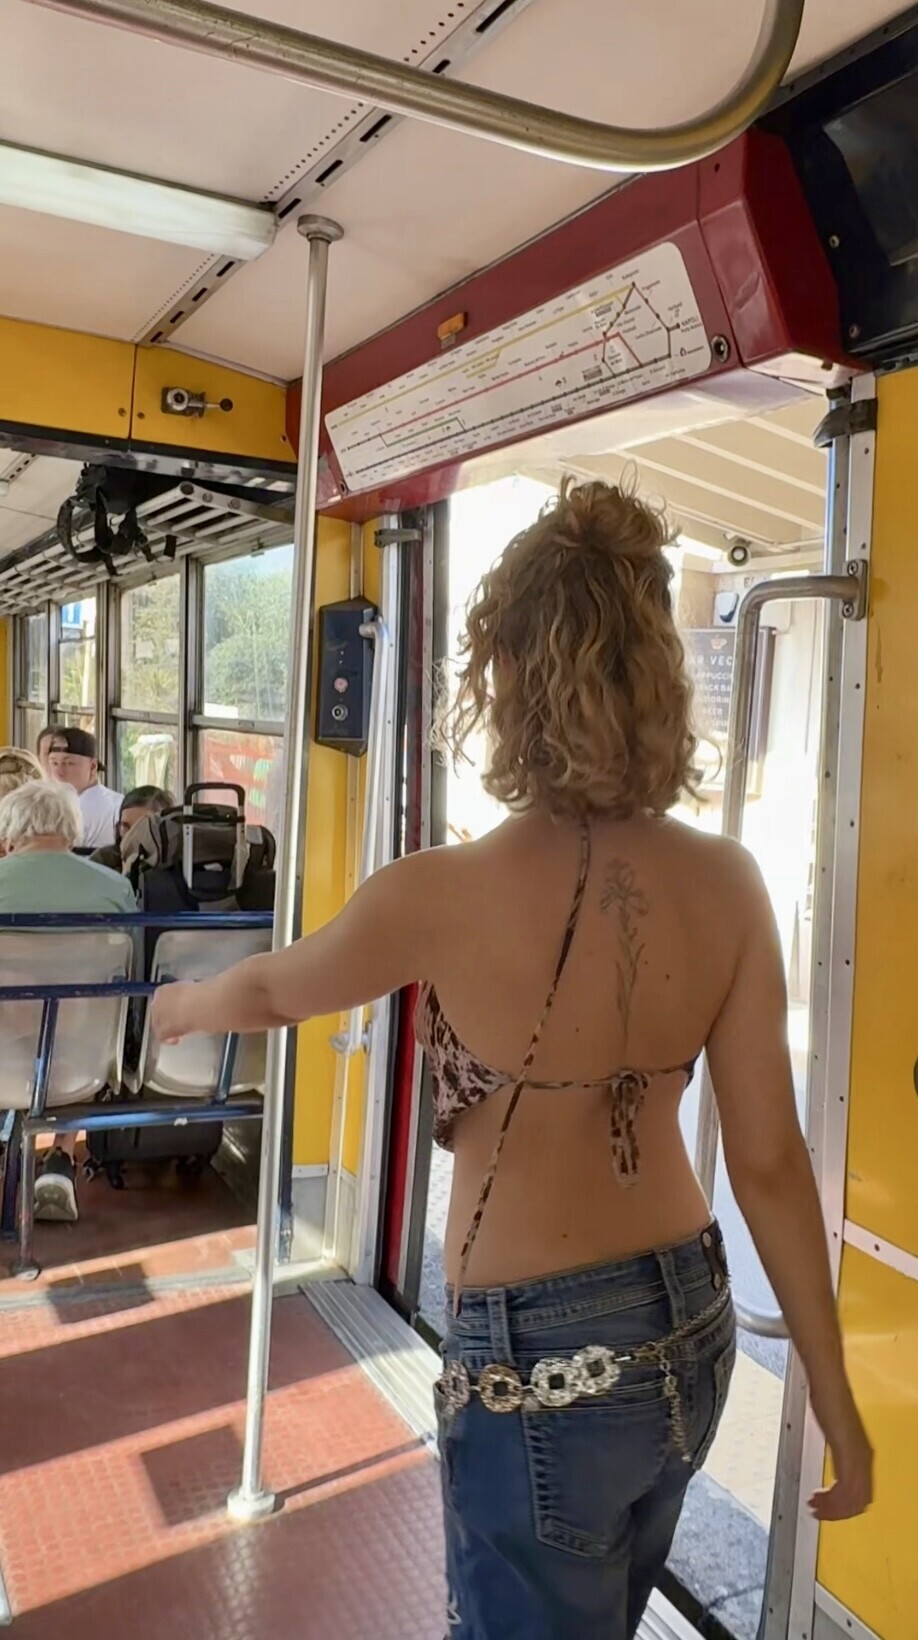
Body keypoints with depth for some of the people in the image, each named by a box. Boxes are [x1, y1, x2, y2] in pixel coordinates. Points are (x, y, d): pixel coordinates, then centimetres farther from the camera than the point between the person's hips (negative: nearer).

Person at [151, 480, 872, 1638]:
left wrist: (181, 1004, 20)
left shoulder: (443, 898, -23)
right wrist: (833, 1397, 5)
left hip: (542, 1362, -5)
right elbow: (770, 1160, -7)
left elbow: (270, 992, -2)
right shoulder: (726, 883, -11)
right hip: (692, 1335, 5)